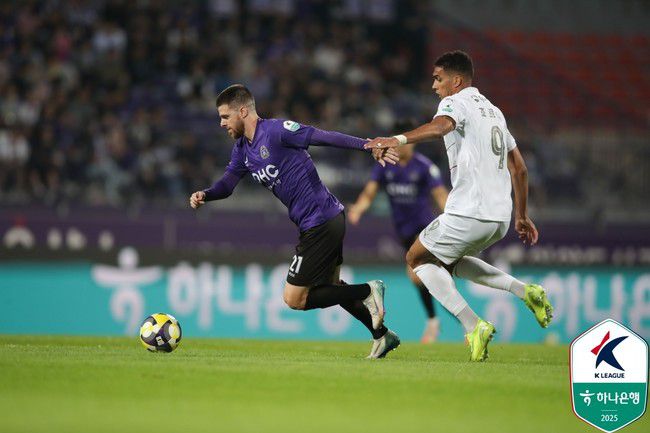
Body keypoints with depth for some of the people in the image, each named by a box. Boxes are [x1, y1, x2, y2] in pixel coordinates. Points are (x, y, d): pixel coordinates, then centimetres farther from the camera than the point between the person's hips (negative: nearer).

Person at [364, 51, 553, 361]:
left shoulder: (456, 102, -4)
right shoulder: (493, 111, 22)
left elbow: (441, 125, -30)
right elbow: (519, 168, 25)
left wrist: (399, 139, -44)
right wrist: (522, 216, 31)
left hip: (468, 213, -8)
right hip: (500, 216, 8)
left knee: (418, 258, 11)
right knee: (449, 260, 30)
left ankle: (473, 326, -4)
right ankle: (524, 291, 12)